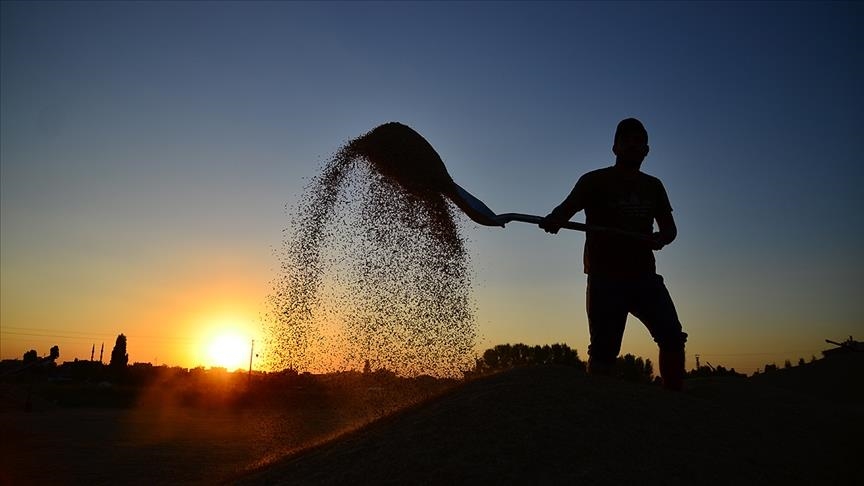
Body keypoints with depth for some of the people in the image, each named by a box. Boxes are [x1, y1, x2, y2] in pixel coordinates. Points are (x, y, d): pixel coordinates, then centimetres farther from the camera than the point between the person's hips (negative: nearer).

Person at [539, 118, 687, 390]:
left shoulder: (653, 186, 17)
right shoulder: (595, 181, 2)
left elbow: (670, 227, 16)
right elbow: (568, 206, -14)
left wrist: (661, 238, -9)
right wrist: (554, 219, -39)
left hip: (644, 276, 4)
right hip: (605, 278, -4)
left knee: (673, 337, -6)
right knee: (604, 350, -7)